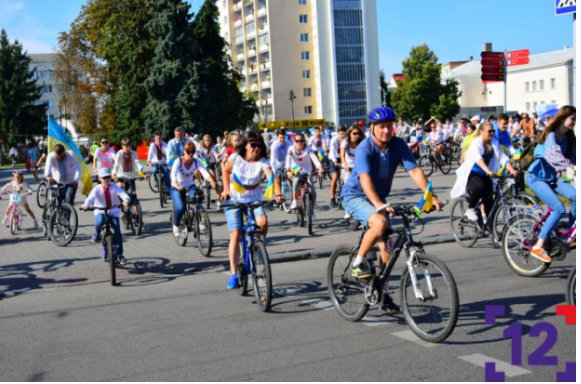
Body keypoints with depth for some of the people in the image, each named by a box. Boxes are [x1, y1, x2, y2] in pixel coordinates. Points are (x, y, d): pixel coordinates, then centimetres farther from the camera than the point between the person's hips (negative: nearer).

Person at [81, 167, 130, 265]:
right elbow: (90, 197, -22)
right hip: (100, 212, -1)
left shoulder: (114, 187, -4)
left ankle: (119, 254, 3)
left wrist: (125, 200, -44)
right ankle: (97, 233, 0)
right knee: (99, 222, -36)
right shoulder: (97, 189, -6)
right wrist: (85, 205, -43)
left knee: (117, 231, -11)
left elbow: (122, 194, -21)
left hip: (113, 212, 1)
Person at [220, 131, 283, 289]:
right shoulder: (236, 157, -8)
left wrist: (278, 193, -46)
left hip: (254, 199, 0)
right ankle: (233, 274, -4)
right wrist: (226, 189, -2)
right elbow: (225, 170, 10)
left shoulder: (263, 162, -12)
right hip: (234, 200, 0)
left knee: (263, 222, -30)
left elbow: (271, 177, -28)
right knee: (235, 235, -11)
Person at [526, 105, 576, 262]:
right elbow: (552, 153, -39)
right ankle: (537, 247, -18)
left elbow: (573, 155, 0)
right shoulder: (551, 135, -19)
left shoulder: (568, 137, 7)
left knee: (575, 196, -20)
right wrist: (568, 166, -54)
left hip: (552, 177, 7)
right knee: (559, 209, -23)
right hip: (537, 177, -7)